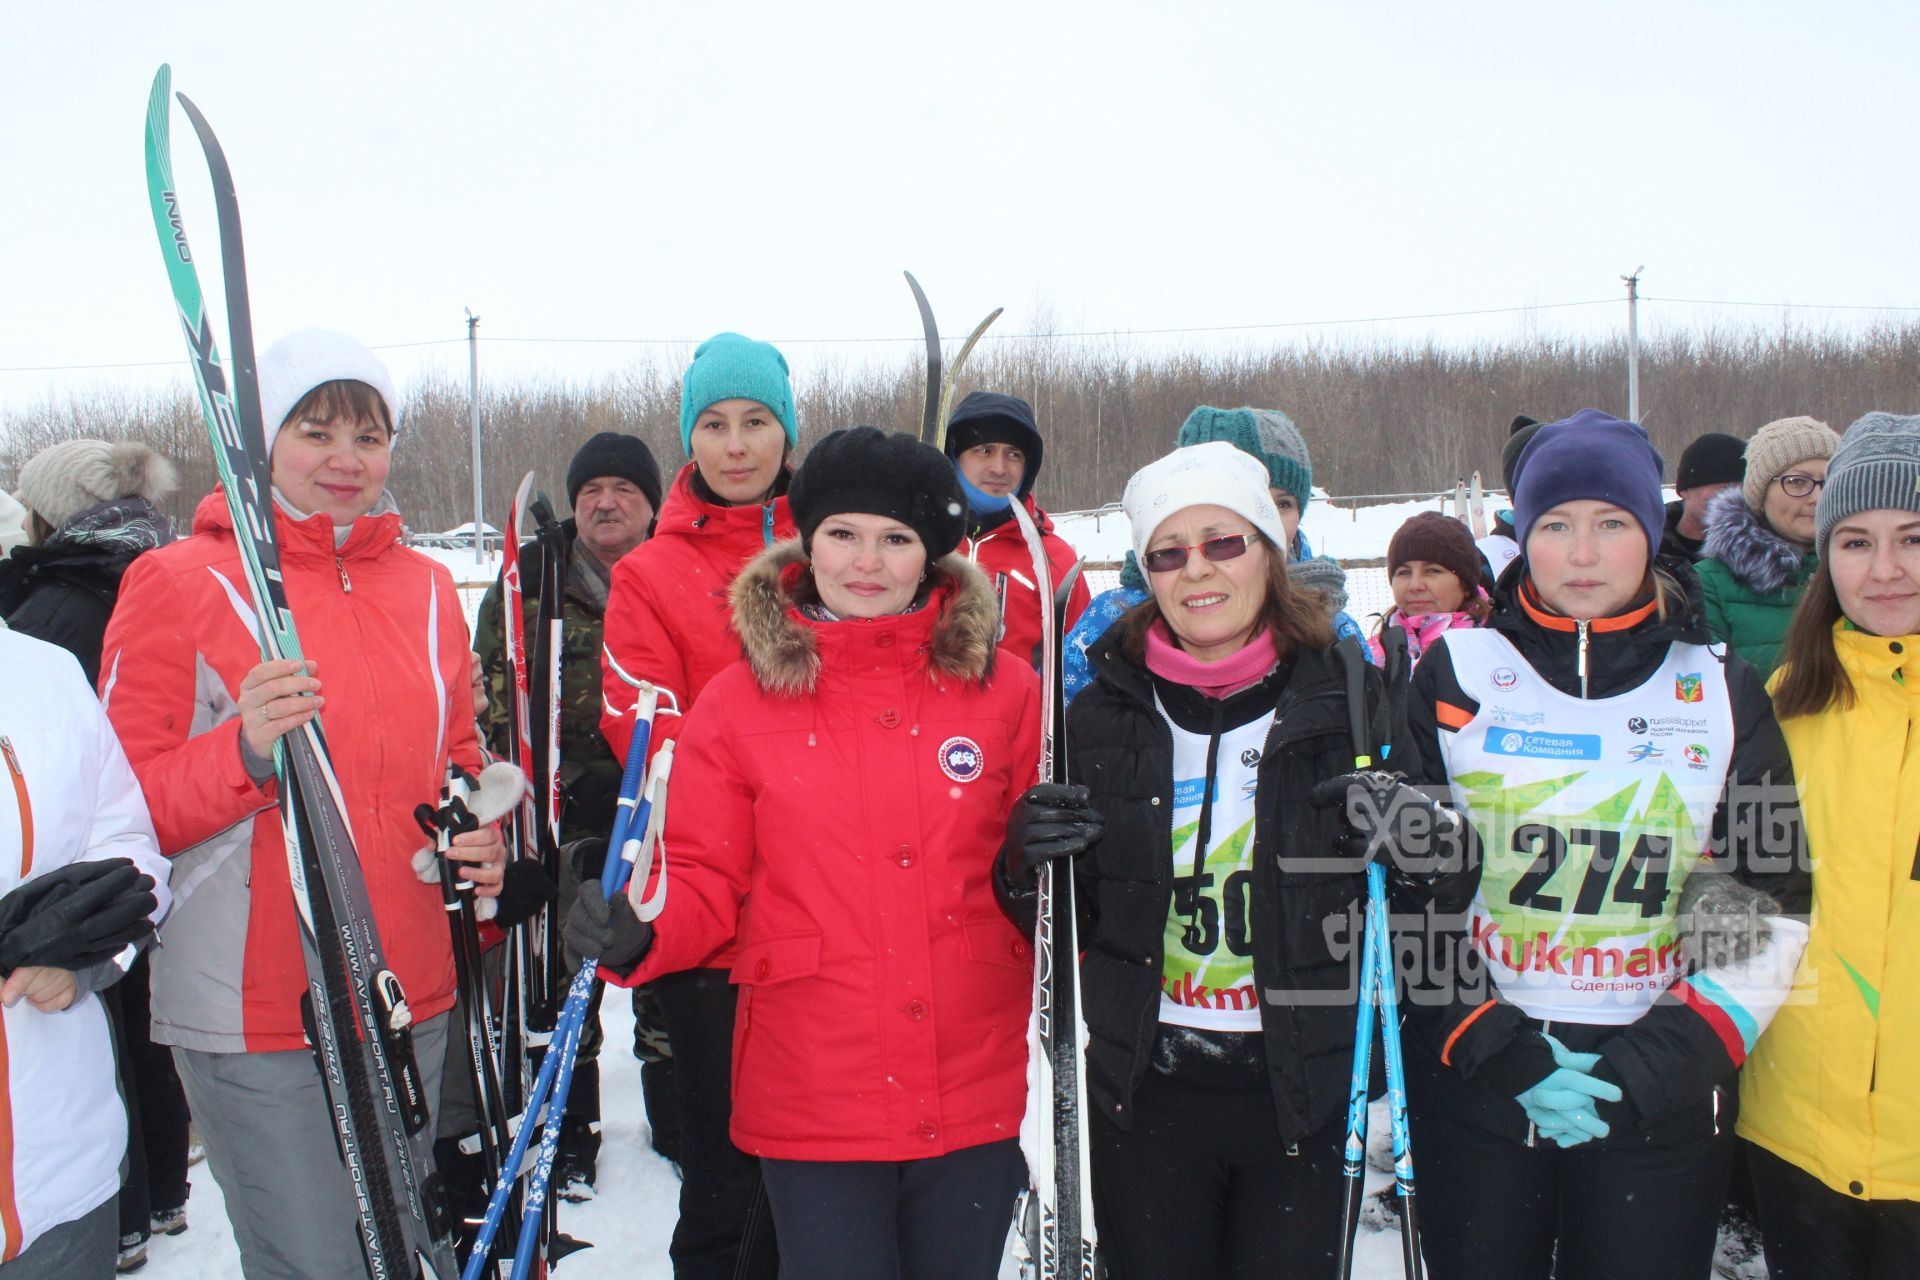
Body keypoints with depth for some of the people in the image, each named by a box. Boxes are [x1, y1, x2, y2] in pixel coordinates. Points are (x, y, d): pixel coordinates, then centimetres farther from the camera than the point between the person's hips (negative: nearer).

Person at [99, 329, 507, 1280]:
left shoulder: (424, 587, 9)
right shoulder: (181, 583, -7)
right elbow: (122, 805, -9)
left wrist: (479, 835, -2)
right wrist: (243, 751, -27)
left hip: (412, 1005, 6)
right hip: (256, 1024, -5)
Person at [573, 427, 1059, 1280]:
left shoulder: (1004, 688, 0)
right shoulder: (740, 700, -1)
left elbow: (1031, 868, 10)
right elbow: (707, 885, 2)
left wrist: (1042, 853, -12)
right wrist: (635, 937, -17)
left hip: (975, 1097, 2)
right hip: (814, 1103, -1)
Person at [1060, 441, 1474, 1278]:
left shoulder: (1349, 698, -5)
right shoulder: (1103, 714, -1)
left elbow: (1448, 892, 0)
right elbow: (1067, 921, 6)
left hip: (1305, 1090, -1)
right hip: (1145, 1090, 1)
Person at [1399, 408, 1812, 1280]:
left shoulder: (1724, 696, 4)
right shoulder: (1455, 677, 0)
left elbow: (1767, 905, 2)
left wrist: (1663, 1062, -9)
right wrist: (1500, 1050, -10)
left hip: (1664, 1105, 1)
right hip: (1472, 1083, 0)